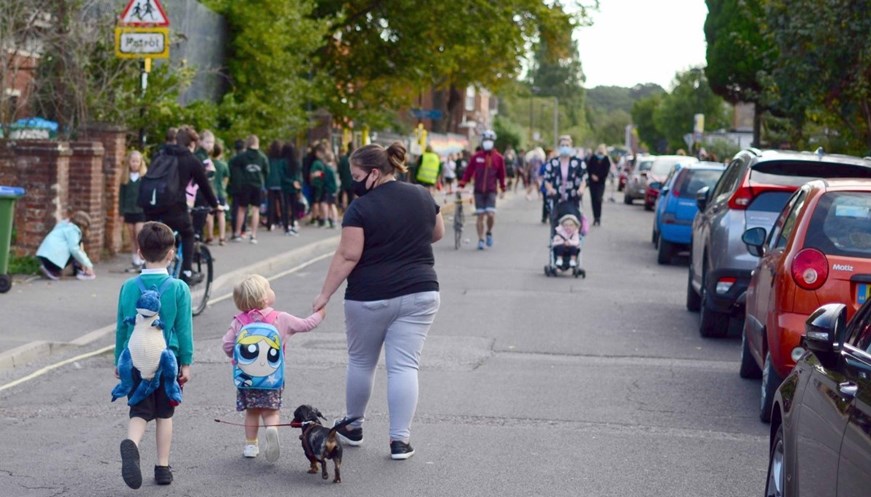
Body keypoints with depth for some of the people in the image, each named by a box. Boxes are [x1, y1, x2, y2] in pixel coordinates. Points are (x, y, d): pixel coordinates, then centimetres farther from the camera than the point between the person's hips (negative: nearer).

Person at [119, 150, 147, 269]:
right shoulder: (125, 178, 6)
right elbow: (121, 196, 9)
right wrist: (121, 212, 4)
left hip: (141, 211, -3)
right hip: (129, 211, 4)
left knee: (139, 235, -10)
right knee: (132, 237, 8)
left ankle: (141, 258, -3)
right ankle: (135, 259, 15)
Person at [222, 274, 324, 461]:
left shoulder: (239, 322, -3)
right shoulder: (281, 319, -5)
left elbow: (227, 345, -6)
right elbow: (306, 325, 7)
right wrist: (319, 314, 26)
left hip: (246, 375, 1)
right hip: (272, 375, -1)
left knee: (251, 411, 15)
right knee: (270, 410, 5)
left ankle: (251, 445, 18)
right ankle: (272, 428, -24)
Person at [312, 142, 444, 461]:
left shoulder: (361, 208, -12)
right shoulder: (421, 196, 4)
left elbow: (347, 256, -15)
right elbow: (437, 234, 17)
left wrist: (325, 294, -10)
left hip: (370, 298, -3)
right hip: (419, 293, 4)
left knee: (361, 363, 15)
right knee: (404, 366, 1)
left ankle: (353, 427, 30)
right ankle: (400, 440, -3)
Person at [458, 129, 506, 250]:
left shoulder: (498, 158, 0)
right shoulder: (476, 157, 0)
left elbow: (501, 174, 9)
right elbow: (468, 171, 1)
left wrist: (503, 189, 14)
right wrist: (461, 185, -5)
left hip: (491, 191, -1)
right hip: (479, 191, 1)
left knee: (491, 214, -13)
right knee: (480, 216, 2)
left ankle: (489, 232, 15)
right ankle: (481, 239, 13)